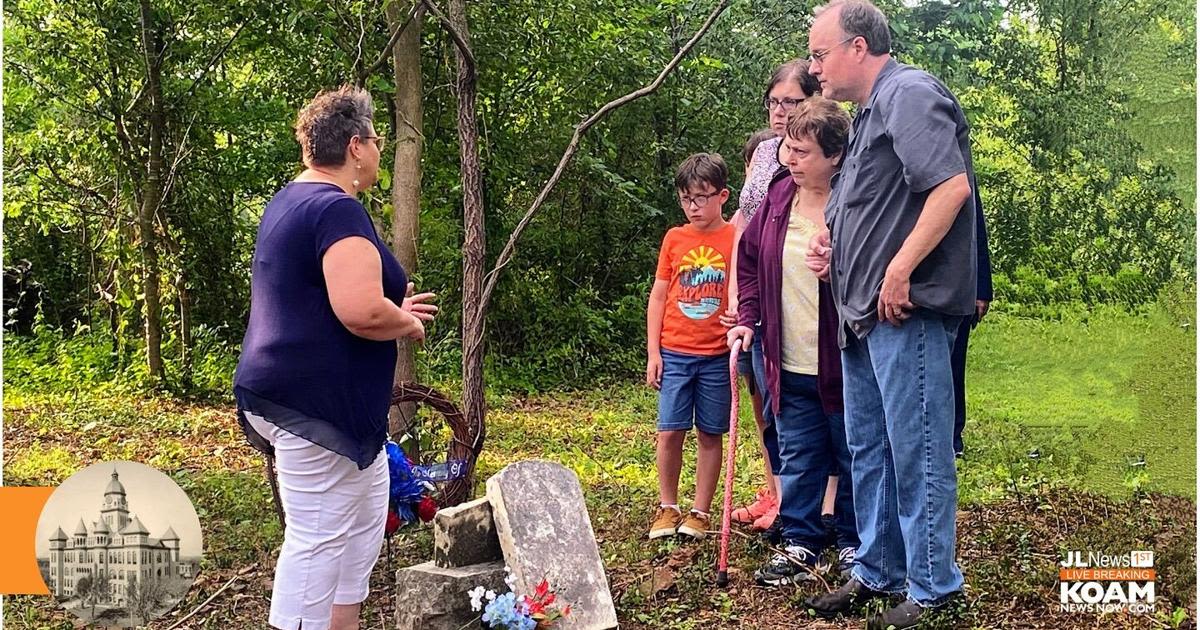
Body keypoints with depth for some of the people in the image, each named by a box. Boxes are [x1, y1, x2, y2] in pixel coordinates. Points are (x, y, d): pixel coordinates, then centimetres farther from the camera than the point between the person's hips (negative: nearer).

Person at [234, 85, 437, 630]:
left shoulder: (289, 202, 15)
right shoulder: (338, 209, -18)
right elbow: (361, 311, -29)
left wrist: (392, 311, 22)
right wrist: (408, 324, -8)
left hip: (289, 393, 11)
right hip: (318, 402, -11)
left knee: (367, 513, 19)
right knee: (318, 538, -4)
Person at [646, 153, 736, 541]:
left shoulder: (735, 239, -1)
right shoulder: (674, 239, 6)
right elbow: (658, 296, 8)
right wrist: (653, 353, 3)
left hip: (717, 356, -2)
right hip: (674, 353, 2)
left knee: (710, 434, 6)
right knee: (669, 431, -1)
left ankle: (700, 512, 16)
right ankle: (667, 507, 15)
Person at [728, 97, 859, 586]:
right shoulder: (778, 197, 5)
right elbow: (749, 259, 16)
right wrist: (747, 317, 8)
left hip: (843, 364, -5)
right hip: (790, 367, 5)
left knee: (854, 460, 10)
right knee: (798, 462, 14)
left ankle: (854, 547, 24)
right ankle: (800, 545, 25)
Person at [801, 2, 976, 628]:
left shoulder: (910, 93, -11)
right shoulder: (869, 112, 20)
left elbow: (953, 185, -23)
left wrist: (899, 271, -23)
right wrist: (831, 246, 11)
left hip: (907, 311, -10)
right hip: (863, 315, 11)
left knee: (917, 450, -2)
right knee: (867, 447, 16)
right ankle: (877, 572, 27)